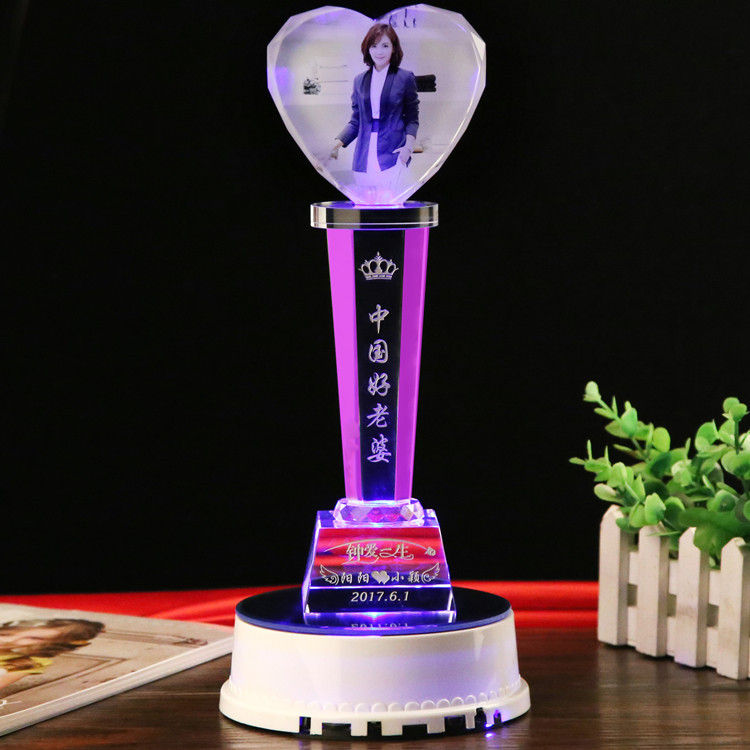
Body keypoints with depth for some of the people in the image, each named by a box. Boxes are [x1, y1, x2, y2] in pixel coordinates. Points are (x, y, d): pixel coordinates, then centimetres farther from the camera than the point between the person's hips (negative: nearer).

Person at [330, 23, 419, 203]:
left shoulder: (405, 78, 4)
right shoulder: (360, 80, 15)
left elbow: (412, 119, 5)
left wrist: (408, 146, -11)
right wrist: (338, 142, 3)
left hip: (392, 154, -4)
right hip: (365, 156, 4)